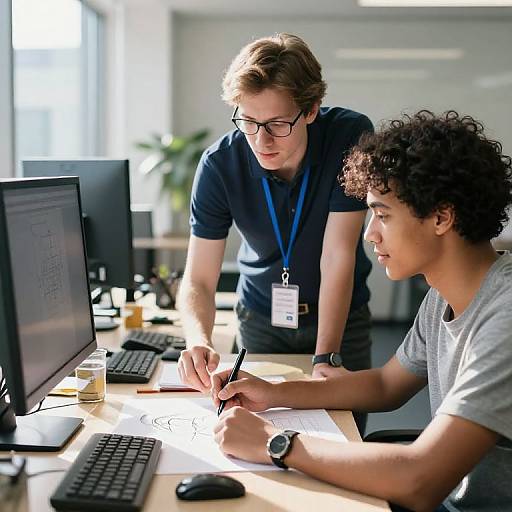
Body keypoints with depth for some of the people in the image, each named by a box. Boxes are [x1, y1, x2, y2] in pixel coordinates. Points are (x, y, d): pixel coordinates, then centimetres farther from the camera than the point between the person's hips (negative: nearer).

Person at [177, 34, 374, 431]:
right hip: (260, 319, 1)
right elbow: (199, 280, -19)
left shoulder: (351, 137, -24)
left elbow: (338, 256, -25)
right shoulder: (219, 165, -20)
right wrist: (199, 340, -40)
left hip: (341, 315, -1)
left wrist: (326, 359, -31)